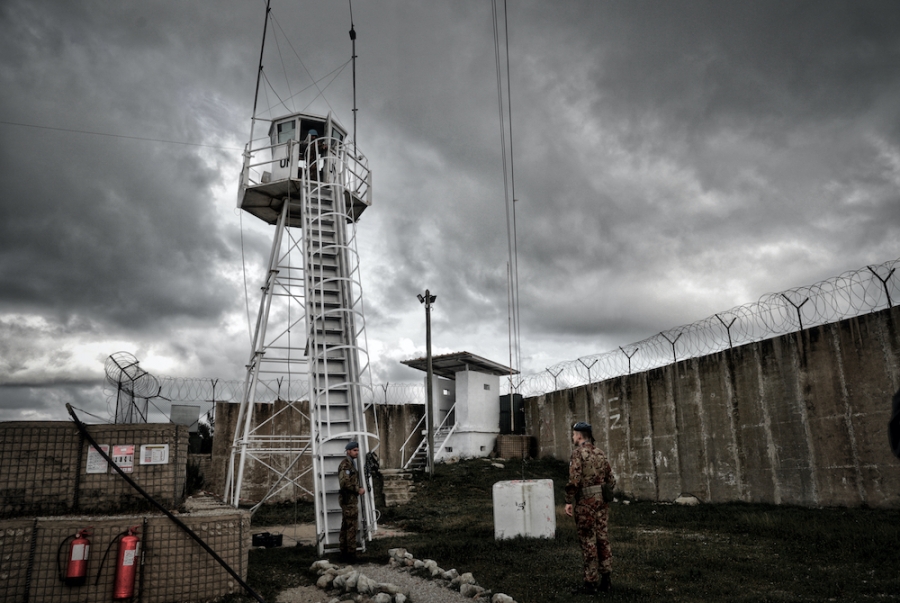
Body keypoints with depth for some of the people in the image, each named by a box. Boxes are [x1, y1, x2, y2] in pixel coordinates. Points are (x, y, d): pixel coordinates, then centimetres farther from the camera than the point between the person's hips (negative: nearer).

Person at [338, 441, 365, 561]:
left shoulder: (351, 463, 17)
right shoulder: (346, 464, -16)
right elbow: (344, 482, -24)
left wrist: (359, 488, 12)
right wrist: (358, 489, -17)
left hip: (348, 498, 11)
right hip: (349, 498, -10)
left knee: (345, 526, 13)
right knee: (352, 526, -8)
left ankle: (344, 552, 19)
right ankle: (351, 553, -4)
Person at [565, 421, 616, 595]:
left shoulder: (578, 452, -11)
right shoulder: (600, 453, 11)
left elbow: (574, 479, -19)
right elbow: (611, 479, 13)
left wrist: (569, 502, -15)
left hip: (585, 502, -7)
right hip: (601, 501, 7)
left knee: (588, 541, -1)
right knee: (602, 538, 12)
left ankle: (591, 583, 5)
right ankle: (605, 580, 19)